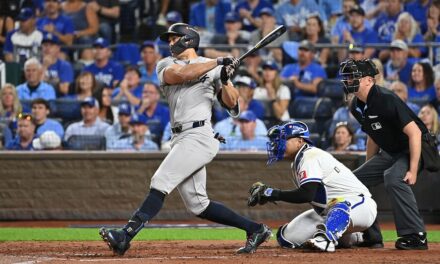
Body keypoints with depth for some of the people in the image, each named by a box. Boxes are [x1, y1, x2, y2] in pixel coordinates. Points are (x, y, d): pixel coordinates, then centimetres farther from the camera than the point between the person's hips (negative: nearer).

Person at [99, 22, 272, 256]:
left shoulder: (214, 68, 8)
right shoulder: (166, 65, 17)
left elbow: (231, 103, 3)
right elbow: (181, 74, -6)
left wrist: (225, 81, -15)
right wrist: (216, 63, -8)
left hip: (199, 136, -6)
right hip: (181, 138, 6)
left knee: (160, 183, -19)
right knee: (197, 204, 4)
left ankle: (126, 236, -27)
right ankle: (254, 229, 13)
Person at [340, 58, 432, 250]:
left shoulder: (386, 100, -26)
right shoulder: (357, 107, 1)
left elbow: (414, 133, -29)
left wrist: (413, 170, -32)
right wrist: (368, 168, 19)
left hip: (415, 149, -10)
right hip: (389, 153, 10)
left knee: (393, 177, -35)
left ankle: (416, 236, -30)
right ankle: (371, 237, 15)